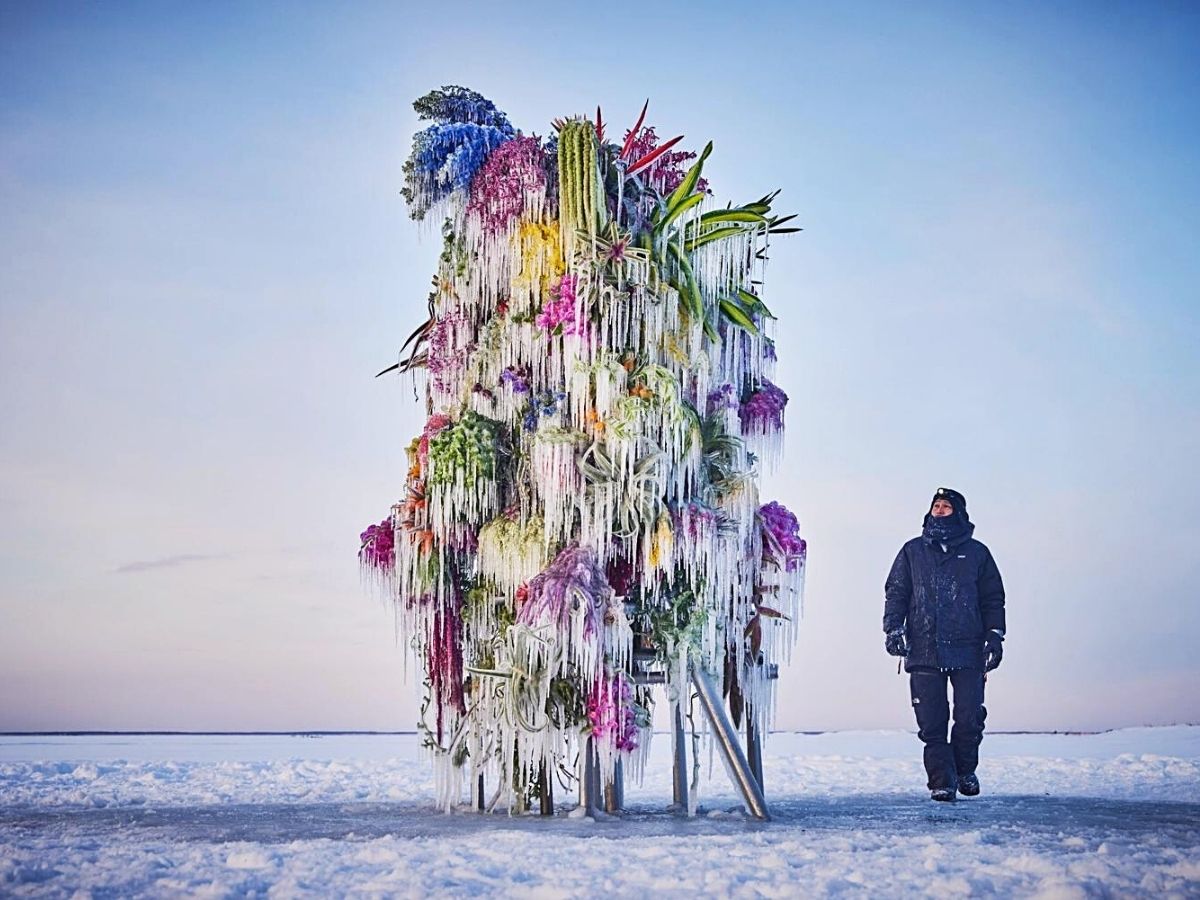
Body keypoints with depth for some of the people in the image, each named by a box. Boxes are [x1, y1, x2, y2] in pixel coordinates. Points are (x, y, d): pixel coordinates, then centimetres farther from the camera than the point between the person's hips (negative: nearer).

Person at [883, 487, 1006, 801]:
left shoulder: (976, 552, 12)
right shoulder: (913, 551, 13)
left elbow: (993, 598, 12)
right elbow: (896, 592, 12)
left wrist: (995, 635, 2)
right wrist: (893, 628, -2)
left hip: (967, 649, 0)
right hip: (924, 650, 1)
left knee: (970, 718, -4)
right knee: (931, 722, -3)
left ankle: (965, 771, 19)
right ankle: (941, 782, 3)